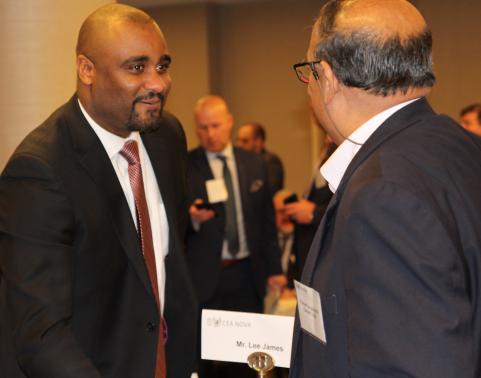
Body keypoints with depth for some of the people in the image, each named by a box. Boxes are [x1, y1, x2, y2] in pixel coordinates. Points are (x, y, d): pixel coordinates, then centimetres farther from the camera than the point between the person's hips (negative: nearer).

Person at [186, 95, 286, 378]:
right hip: (203, 277, -3)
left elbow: (266, 220, 14)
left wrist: (274, 268, 12)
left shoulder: (254, 165, 9)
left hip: (247, 275, 3)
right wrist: (192, 217, -24)